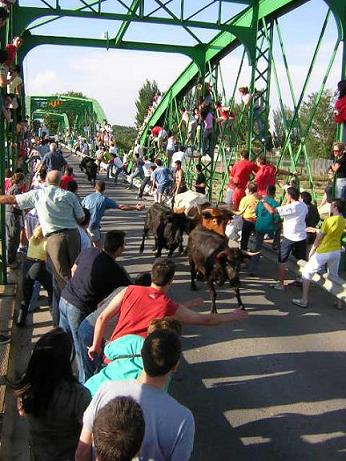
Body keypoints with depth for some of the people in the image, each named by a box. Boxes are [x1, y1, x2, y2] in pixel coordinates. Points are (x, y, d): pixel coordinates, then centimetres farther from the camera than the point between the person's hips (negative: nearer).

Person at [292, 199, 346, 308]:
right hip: (337, 252, 7)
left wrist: (312, 251, 0)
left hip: (323, 252, -7)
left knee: (307, 272, 5)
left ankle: (304, 300, 5)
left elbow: (319, 237, -12)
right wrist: (315, 229, 24)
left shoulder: (329, 220, -18)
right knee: (334, 276, 22)